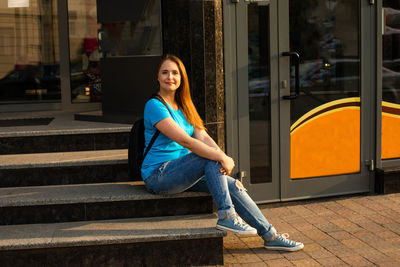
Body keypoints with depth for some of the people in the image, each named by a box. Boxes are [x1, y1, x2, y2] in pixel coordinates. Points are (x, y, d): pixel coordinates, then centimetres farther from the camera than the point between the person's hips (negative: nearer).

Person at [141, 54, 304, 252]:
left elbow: (202, 136, 1)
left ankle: (270, 236, -1)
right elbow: (184, 140, -23)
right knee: (210, 157, -26)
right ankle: (226, 217, -21)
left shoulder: (183, 106, 14)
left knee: (233, 186, -8)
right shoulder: (154, 106, -13)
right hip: (157, 176, -7)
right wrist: (221, 157, -26)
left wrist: (224, 157, -17)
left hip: (181, 172, 7)